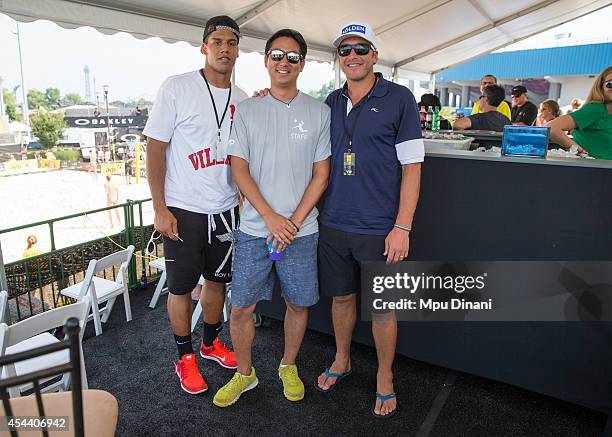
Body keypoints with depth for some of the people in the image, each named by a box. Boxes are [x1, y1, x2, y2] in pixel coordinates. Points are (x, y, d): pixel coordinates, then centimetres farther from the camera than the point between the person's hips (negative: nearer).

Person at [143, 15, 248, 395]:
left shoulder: (243, 99, 6)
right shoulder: (177, 87, -8)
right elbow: (155, 148, -8)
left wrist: (245, 202, 9)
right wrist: (160, 208, -12)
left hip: (226, 208, 5)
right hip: (184, 209, -4)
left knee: (218, 279, 16)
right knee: (182, 286, 7)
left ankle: (211, 343, 38)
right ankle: (186, 358, 27)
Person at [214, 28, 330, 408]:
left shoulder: (319, 112, 3)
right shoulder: (247, 110, 4)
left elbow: (321, 174, 0)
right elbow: (239, 170, -1)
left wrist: (295, 222, -9)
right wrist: (271, 217, -12)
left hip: (300, 230, 0)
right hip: (254, 229, 0)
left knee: (298, 303, 12)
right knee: (241, 307, 5)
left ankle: (289, 367, 37)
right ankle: (244, 373, 30)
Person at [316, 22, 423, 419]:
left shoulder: (399, 99, -5)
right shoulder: (332, 102, 9)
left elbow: (412, 166, -8)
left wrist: (402, 227, -14)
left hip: (380, 229, -4)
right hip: (334, 224, 4)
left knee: (382, 307, 8)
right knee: (341, 296, 17)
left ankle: (385, 378, 31)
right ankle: (342, 361, 40)